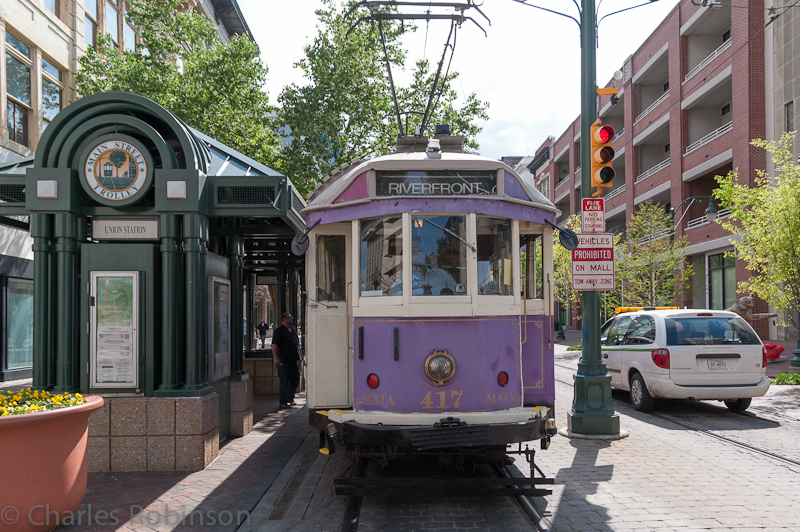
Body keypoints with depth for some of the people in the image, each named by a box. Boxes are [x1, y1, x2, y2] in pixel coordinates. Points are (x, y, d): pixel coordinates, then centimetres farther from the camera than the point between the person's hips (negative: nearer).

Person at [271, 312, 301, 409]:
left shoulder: (294, 329, 13)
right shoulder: (279, 331, -11)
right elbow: (275, 345, -18)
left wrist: (298, 354, 23)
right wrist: (276, 358, -27)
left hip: (293, 360, 8)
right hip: (283, 361, -8)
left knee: (295, 379, 13)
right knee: (285, 381, -5)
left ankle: (290, 398, 30)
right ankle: (283, 402, 3)